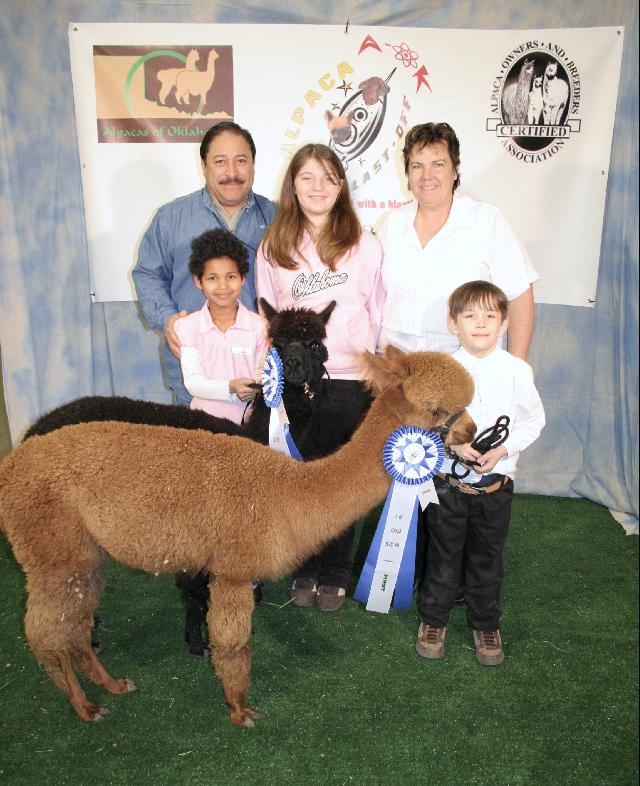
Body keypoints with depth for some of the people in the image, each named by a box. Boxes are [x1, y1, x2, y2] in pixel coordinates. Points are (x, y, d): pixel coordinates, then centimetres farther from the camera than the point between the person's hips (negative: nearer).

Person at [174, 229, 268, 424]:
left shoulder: (259, 326, 3)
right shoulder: (187, 326, 3)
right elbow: (192, 382, -4)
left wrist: (257, 390, -18)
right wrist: (230, 388, -20)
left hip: (248, 418, 0)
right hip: (204, 419, 0)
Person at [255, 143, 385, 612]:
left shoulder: (365, 245, 0)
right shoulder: (273, 248, 6)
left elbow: (379, 313, 3)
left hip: (350, 380, -1)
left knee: (341, 479, 9)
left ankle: (334, 576, 27)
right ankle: (305, 571, 29)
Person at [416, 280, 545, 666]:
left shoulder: (517, 370, -7)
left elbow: (533, 420, 1)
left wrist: (502, 449, -13)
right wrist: (453, 442, -18)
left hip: (496, 482, 1)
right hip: (449, 479, 0)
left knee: (488, 557, 15)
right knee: (444, 553, 13)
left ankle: (486, 625, 35)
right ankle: (434, 619, 33)